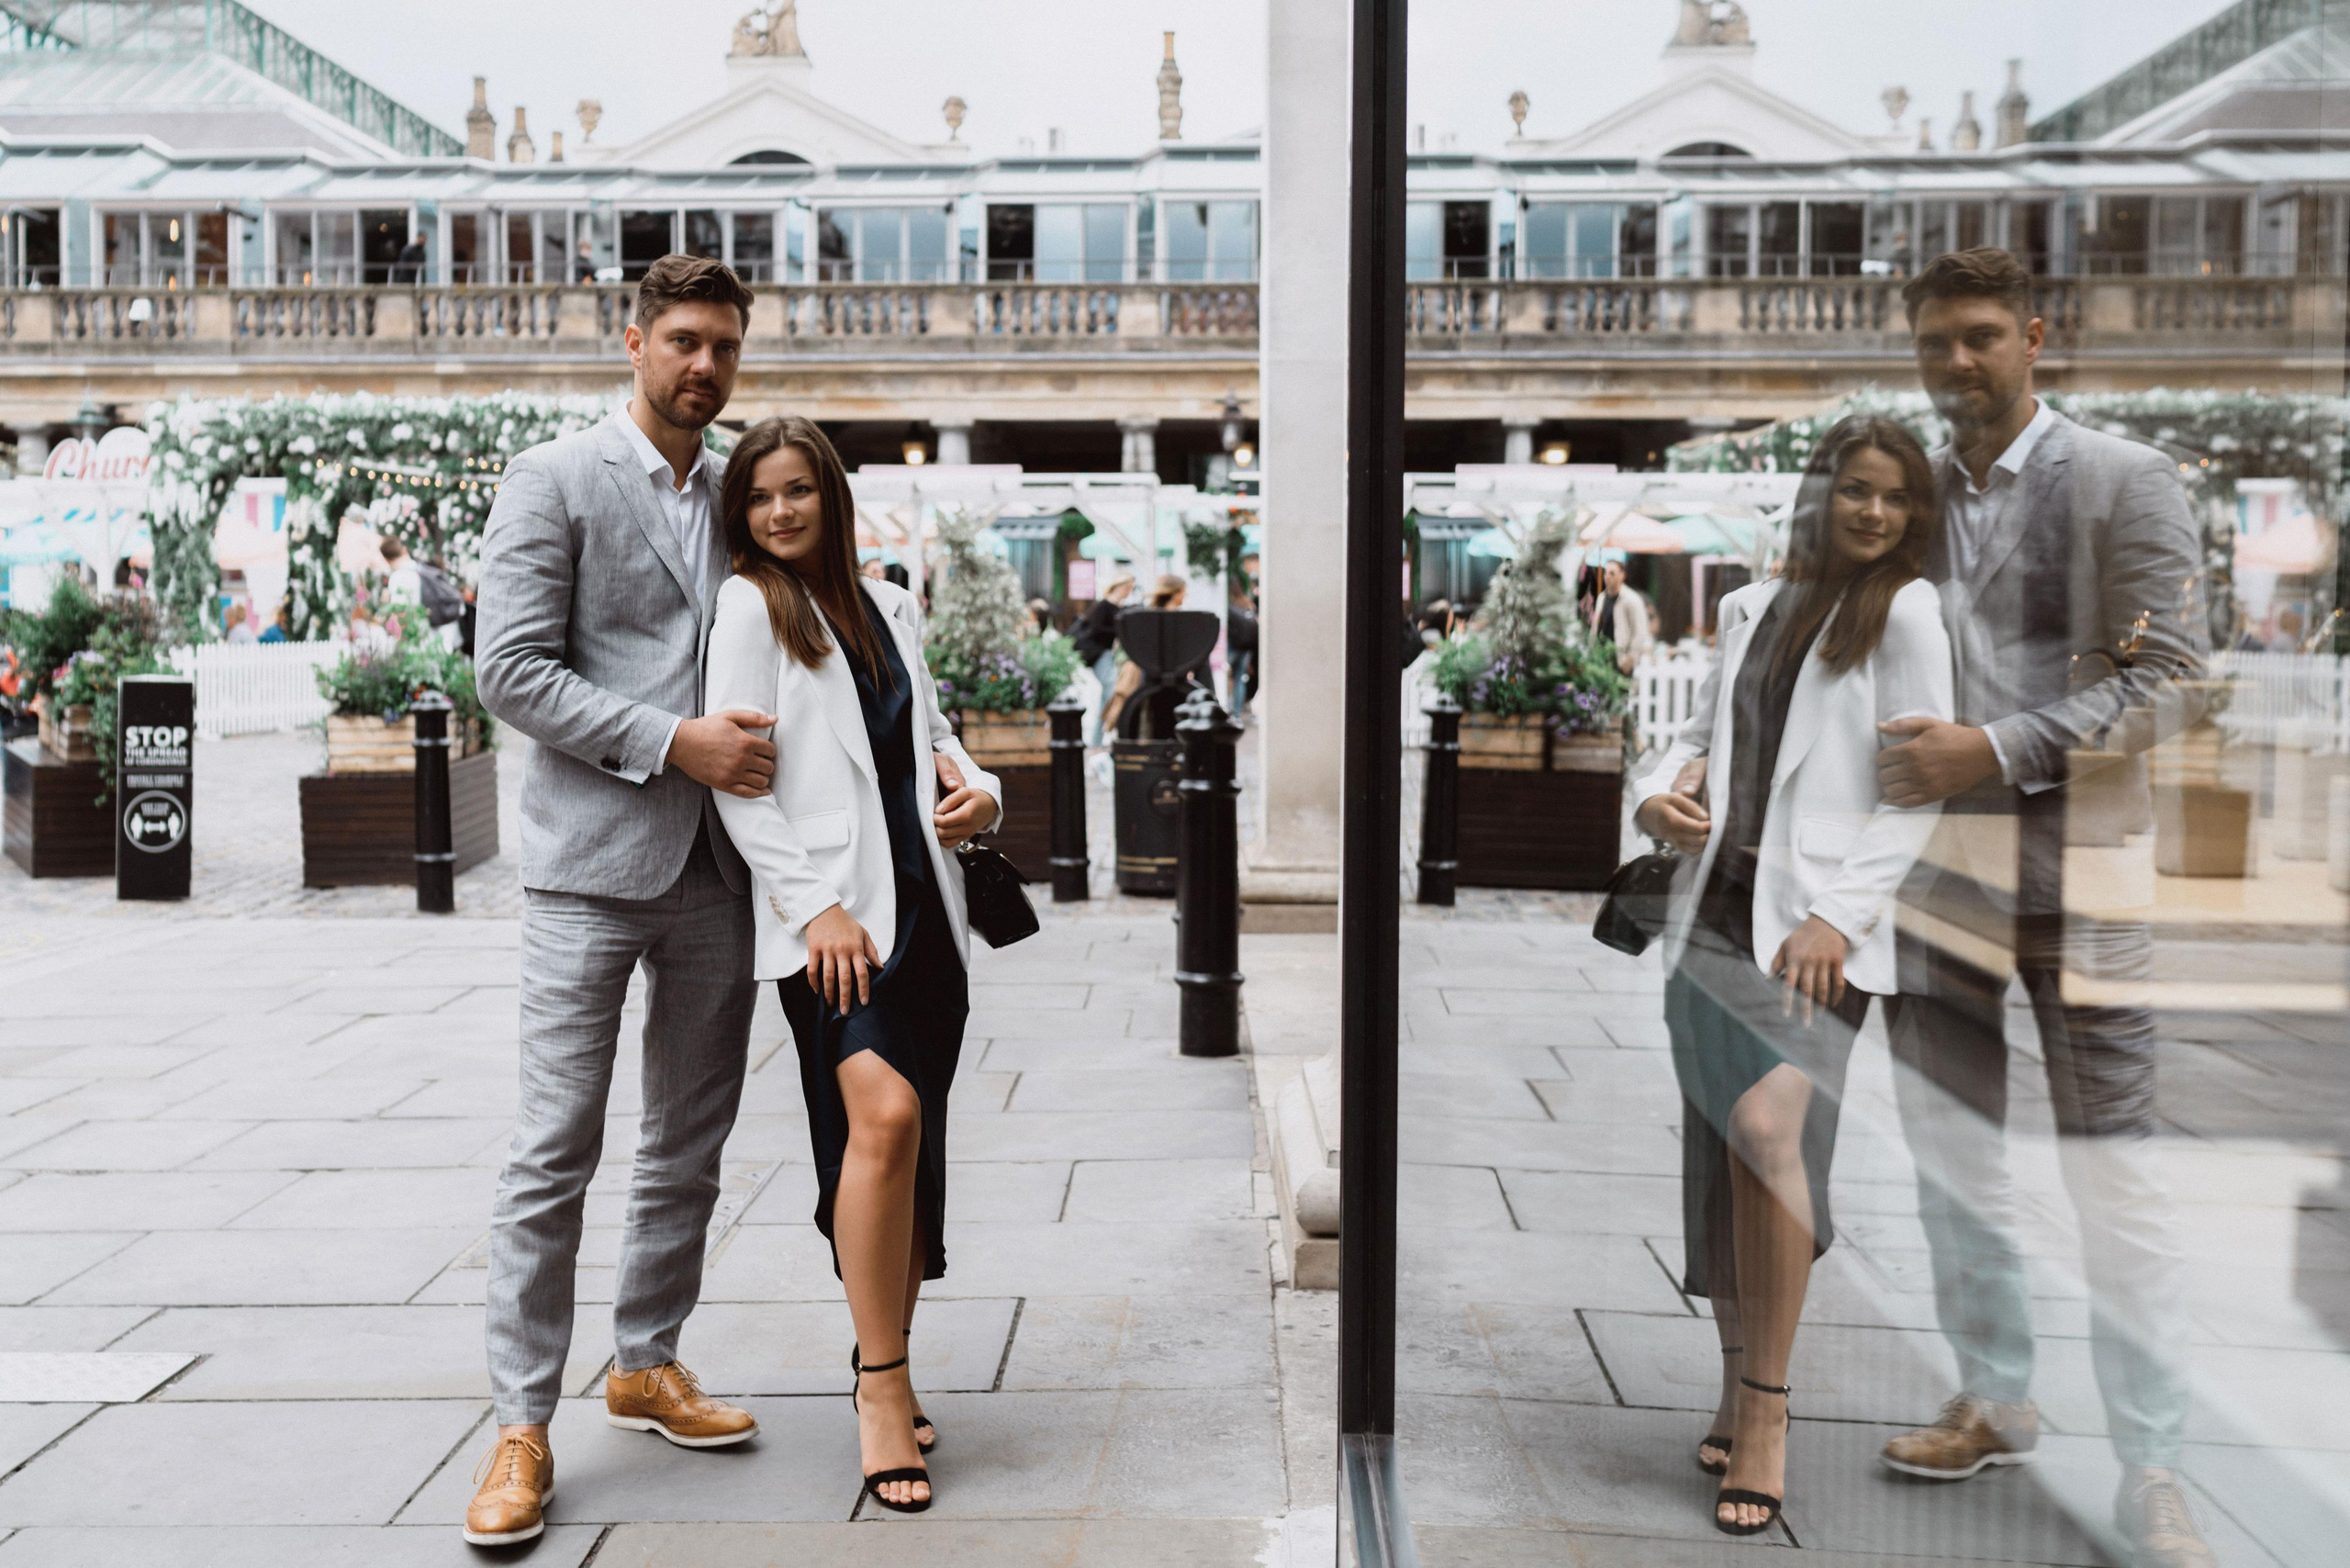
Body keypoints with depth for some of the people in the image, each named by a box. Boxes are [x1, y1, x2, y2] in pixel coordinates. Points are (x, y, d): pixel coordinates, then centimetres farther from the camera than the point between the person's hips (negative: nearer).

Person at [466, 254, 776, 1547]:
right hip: (592, 860, -5)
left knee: (690, 1142, 12)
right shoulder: (554, 480, -2)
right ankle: (522, 1424, 7)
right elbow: (512, 673, -10)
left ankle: (646, 1363, 28)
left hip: (718, 865, 6)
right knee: (556, 1147, -4)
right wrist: (674, 741, -17)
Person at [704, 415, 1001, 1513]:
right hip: (829, 911, -6)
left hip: (925, 905, 6)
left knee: (911, 1149, 8)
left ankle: (885, 1367, 23)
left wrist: (979, 793, 2)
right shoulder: (748, 606, 0)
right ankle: (884, 1386, -12)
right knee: (884, 1117, -22)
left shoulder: (890, 605, 17)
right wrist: (814, 906, -15)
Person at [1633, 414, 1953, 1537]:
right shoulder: (1750, 608, 15)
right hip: (1716, 908, 5)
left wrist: (1837, 915, -15)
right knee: (1718, 1161, 7)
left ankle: (1765, 1412, -12)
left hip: (1817, 924, -5)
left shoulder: (1904, 612, 1)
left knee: (1768, 1127, -24)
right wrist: (1660, 794, 1)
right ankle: (1740, 1383, 25)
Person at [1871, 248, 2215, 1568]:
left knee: (2112, 1163, -1)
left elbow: (2172, 683, -8)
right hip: (1935, 852, 5)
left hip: (2075, 863, -5)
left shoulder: (2123, 481, -3)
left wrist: (1996, 750, -17)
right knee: (1952, 1145, 11)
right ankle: (2000, 1400, 27)